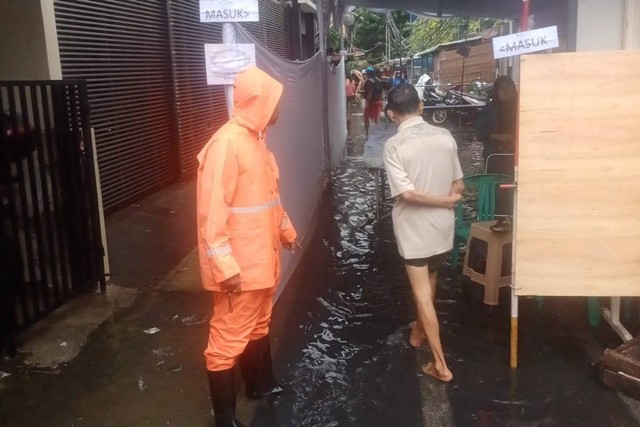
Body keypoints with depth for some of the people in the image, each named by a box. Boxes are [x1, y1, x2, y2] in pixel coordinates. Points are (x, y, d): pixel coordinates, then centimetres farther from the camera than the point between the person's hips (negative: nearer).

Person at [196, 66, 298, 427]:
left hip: (263, 258, 10)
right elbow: (212, 212, -24)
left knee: (259, 326, 25)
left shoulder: (257, 139, 9)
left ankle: (261, 384, 44)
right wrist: (225, 267, -26)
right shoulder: (226, 144, -21)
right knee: (229, 339, 3)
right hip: (239, 266, -10)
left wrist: (286, 230, 28)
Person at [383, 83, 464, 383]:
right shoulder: (445, 137, -2)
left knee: (421, 294, 4)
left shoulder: (394, 145, -15)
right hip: (442, 226, 5)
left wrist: (444, 201, -11)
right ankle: (419, 331, 46)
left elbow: (406, 193, -22)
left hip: (413, 229, -5)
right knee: (429, 283, 25)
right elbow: (458, 186, 2)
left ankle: (440, 365, 7)